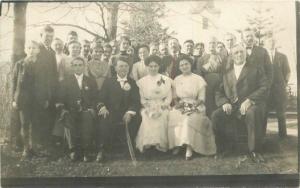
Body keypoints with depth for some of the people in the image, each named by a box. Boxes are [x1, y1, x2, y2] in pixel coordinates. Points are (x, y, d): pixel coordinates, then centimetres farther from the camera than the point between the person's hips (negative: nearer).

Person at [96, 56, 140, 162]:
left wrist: (130, 112, -17)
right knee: (103, 120, -32)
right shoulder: (108, 82, 15)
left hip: (126, 114, 1)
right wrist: (102, 106, -19)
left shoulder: (133, 83, 15)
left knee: (135, 120, -29)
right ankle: (102, 151, -16)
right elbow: (101, 99, 6)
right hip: (110, 113, -1)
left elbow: (136, 101, 3)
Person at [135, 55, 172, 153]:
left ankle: (160, 143, -21)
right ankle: (147, 143, -21)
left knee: (161, 118, -29)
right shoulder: (142, 81, 13)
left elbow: (169, 97, 5)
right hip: (148, 107, 0)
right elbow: (142, 98, 10)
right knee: (147, 118, -29)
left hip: (162, 107, 0)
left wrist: (162, 106, -10)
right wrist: (147, 105, -10)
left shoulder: (166, 79, 11)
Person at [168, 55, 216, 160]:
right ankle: (176, 144, -19)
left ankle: (189, 148, -32)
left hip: (195, 108, -3)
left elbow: (201, 99, -1)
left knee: (190, 119, -36)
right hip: (181, 107, 3)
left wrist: (193, 106, -17)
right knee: (172, 117, -30)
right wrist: (177, 103, -6)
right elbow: (175, 96, 15)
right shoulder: (177, 79, 15)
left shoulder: (199, 79, 4)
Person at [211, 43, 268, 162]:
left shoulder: (256, 69, 12)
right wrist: (224, 103, -7)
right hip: (230, 107, 3)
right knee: (215, 115, -26)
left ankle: (253, 151, -22)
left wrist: (249, 100, -17)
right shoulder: (226, 72, 21)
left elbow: (264, 88, -1)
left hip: (248, 106, -2)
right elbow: (219, 92, 16)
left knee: (253, 113, -37)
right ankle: (221, 149, -6)